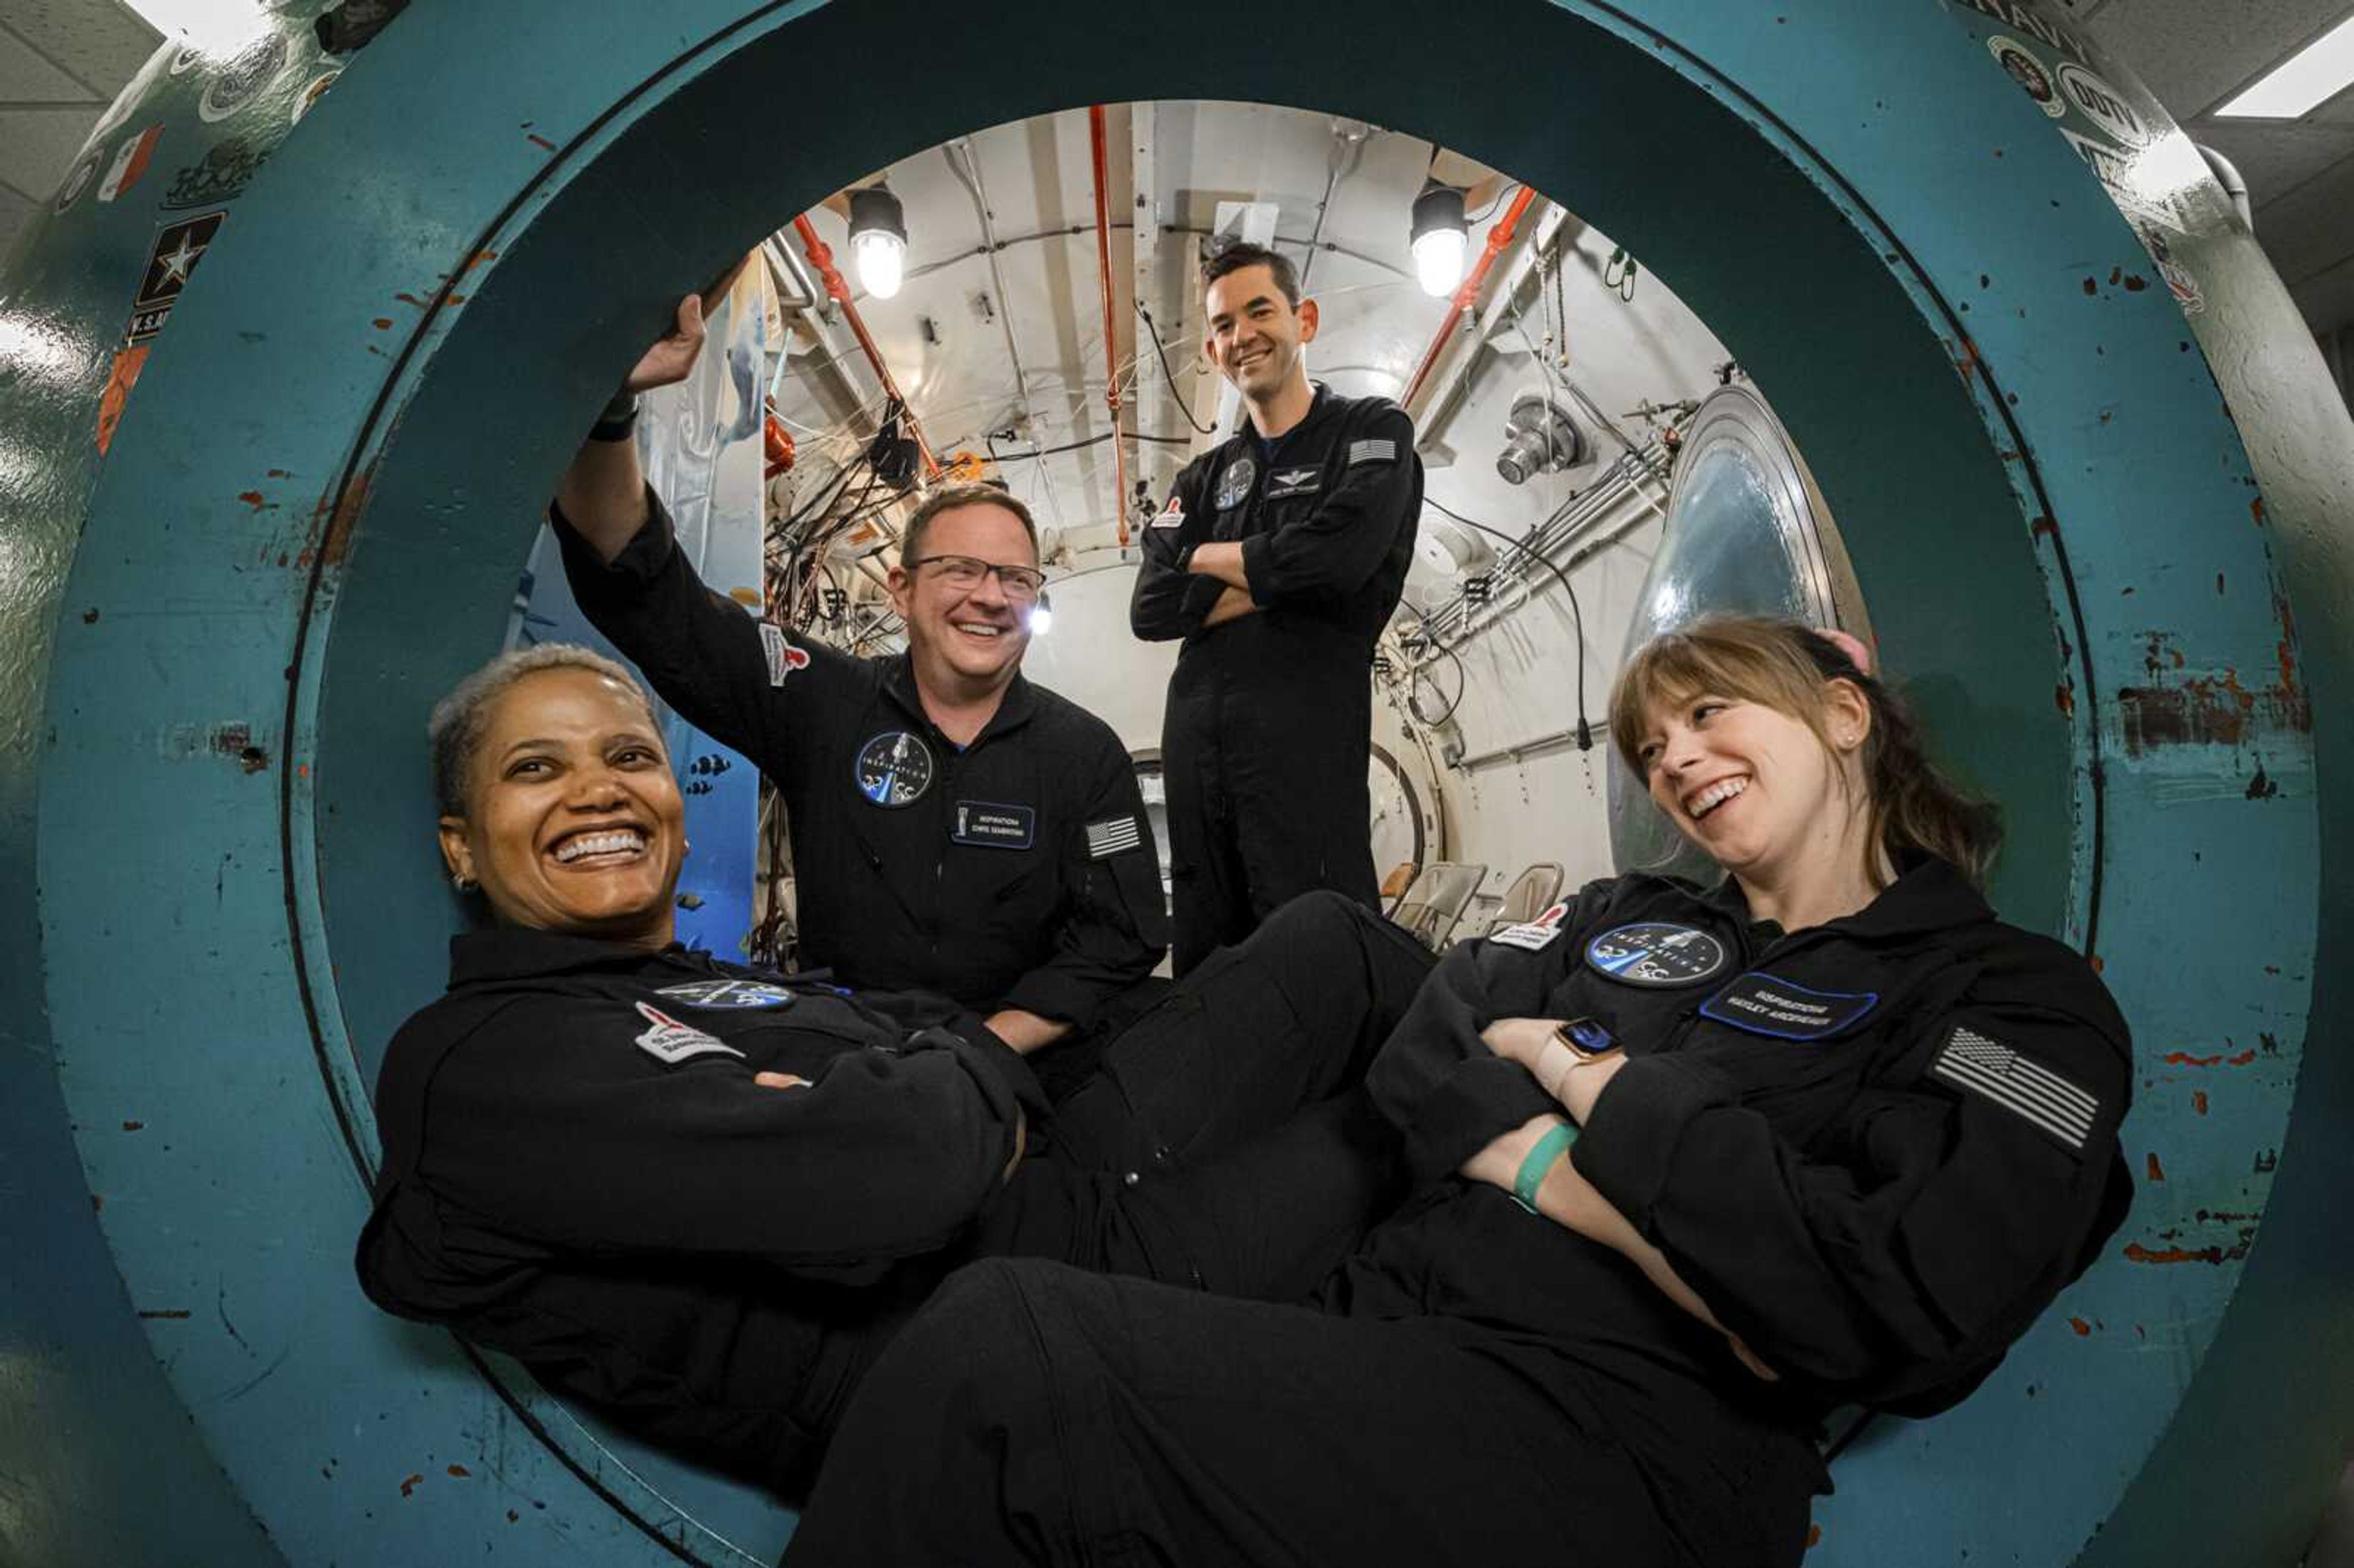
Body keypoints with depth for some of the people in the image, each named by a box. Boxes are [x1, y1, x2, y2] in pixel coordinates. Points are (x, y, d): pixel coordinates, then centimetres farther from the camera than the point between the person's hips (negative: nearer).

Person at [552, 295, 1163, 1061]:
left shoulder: (1087, 754, 0)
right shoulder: (822, 704, -2)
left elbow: (1120, 940, -3)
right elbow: (642, 588, -6)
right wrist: (605, 401, -22)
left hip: (1022, 1062, 1)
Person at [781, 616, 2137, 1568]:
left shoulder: (2016, 998, 4)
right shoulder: (1630, 917, 21)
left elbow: (1891, 1319, -14)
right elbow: (1424, 1061, 6)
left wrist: (1582, 1072, -5)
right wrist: (1680, 1240, -9)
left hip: (1615, 1443, -5)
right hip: (1377, 1329, 6)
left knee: (1002, 1341, -23)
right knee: (1001, 1332, -20)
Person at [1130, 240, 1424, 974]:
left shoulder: (1374, 431, 4)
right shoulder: (1204, 477, 18)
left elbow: (1339, 554, -16)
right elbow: (1151, 609, 5)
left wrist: (1210, 559, 0)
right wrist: (1275, 578, -6)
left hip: (1308, 747, -5)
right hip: (1195, 744, 6)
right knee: (1203, 967, 13)